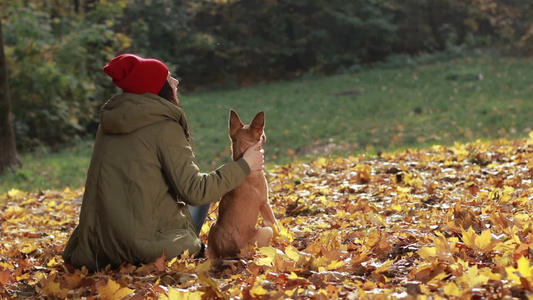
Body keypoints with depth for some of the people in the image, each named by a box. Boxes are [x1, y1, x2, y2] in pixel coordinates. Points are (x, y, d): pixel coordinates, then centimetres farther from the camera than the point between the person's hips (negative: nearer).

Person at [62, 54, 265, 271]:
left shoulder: (108, 123, 10)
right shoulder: (164, 126, -11)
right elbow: (195, 191, -13)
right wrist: (244, 166, -3)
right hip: (146, 244, -6)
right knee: (201, 196, 20)